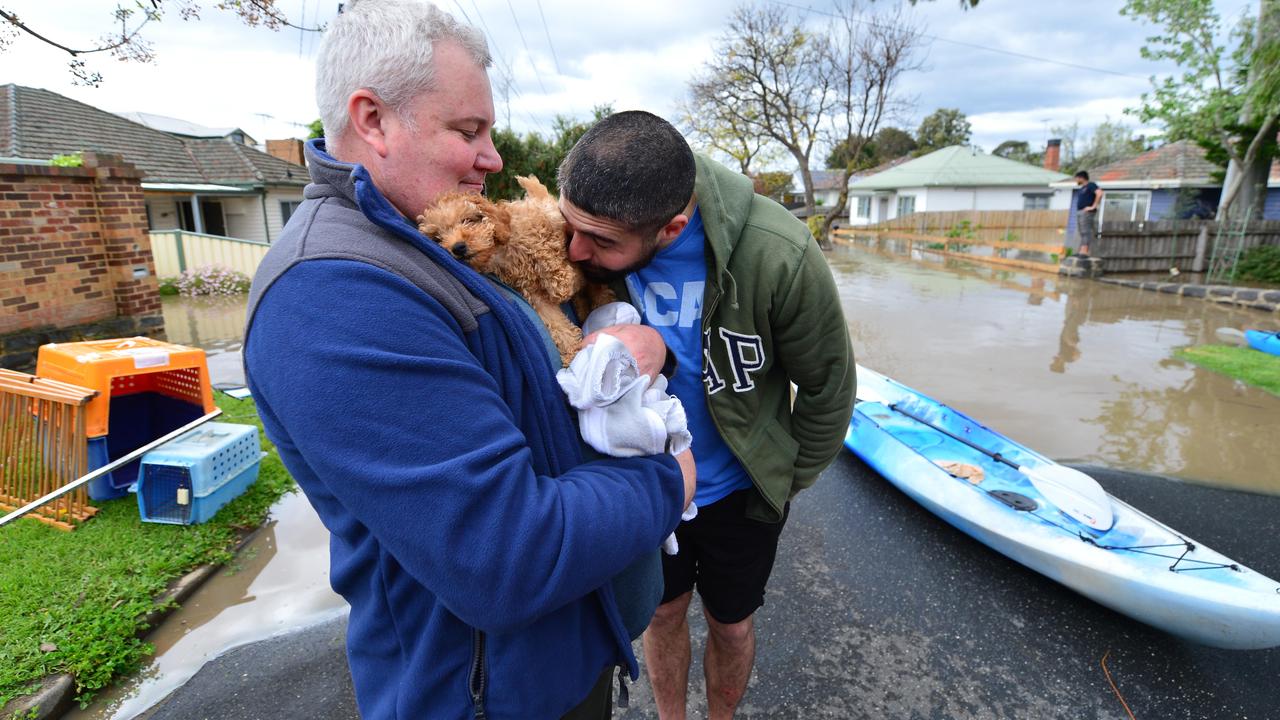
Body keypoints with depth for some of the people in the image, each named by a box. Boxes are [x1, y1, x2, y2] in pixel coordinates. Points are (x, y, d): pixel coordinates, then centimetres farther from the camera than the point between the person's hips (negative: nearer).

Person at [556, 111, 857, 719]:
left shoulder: (778, 256, -30)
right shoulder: (588, 226, -22)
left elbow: (828, 385, -13)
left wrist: (786, 481, -1)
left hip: (737, 490, -2)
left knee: (729, 623, 20)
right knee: (663, 611, 23)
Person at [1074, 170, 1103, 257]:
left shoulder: (1091, 185, -5)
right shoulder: (1082, 188, 21)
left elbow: (1099, 193, -20)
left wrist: (1093, 206, -20)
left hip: (1087, 212, -9)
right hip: (1079, 212, 9)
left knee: (1086, 232, -14)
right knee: (1081, 233, 6)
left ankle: (1084, 252, -20)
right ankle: (1082, 252, 6)